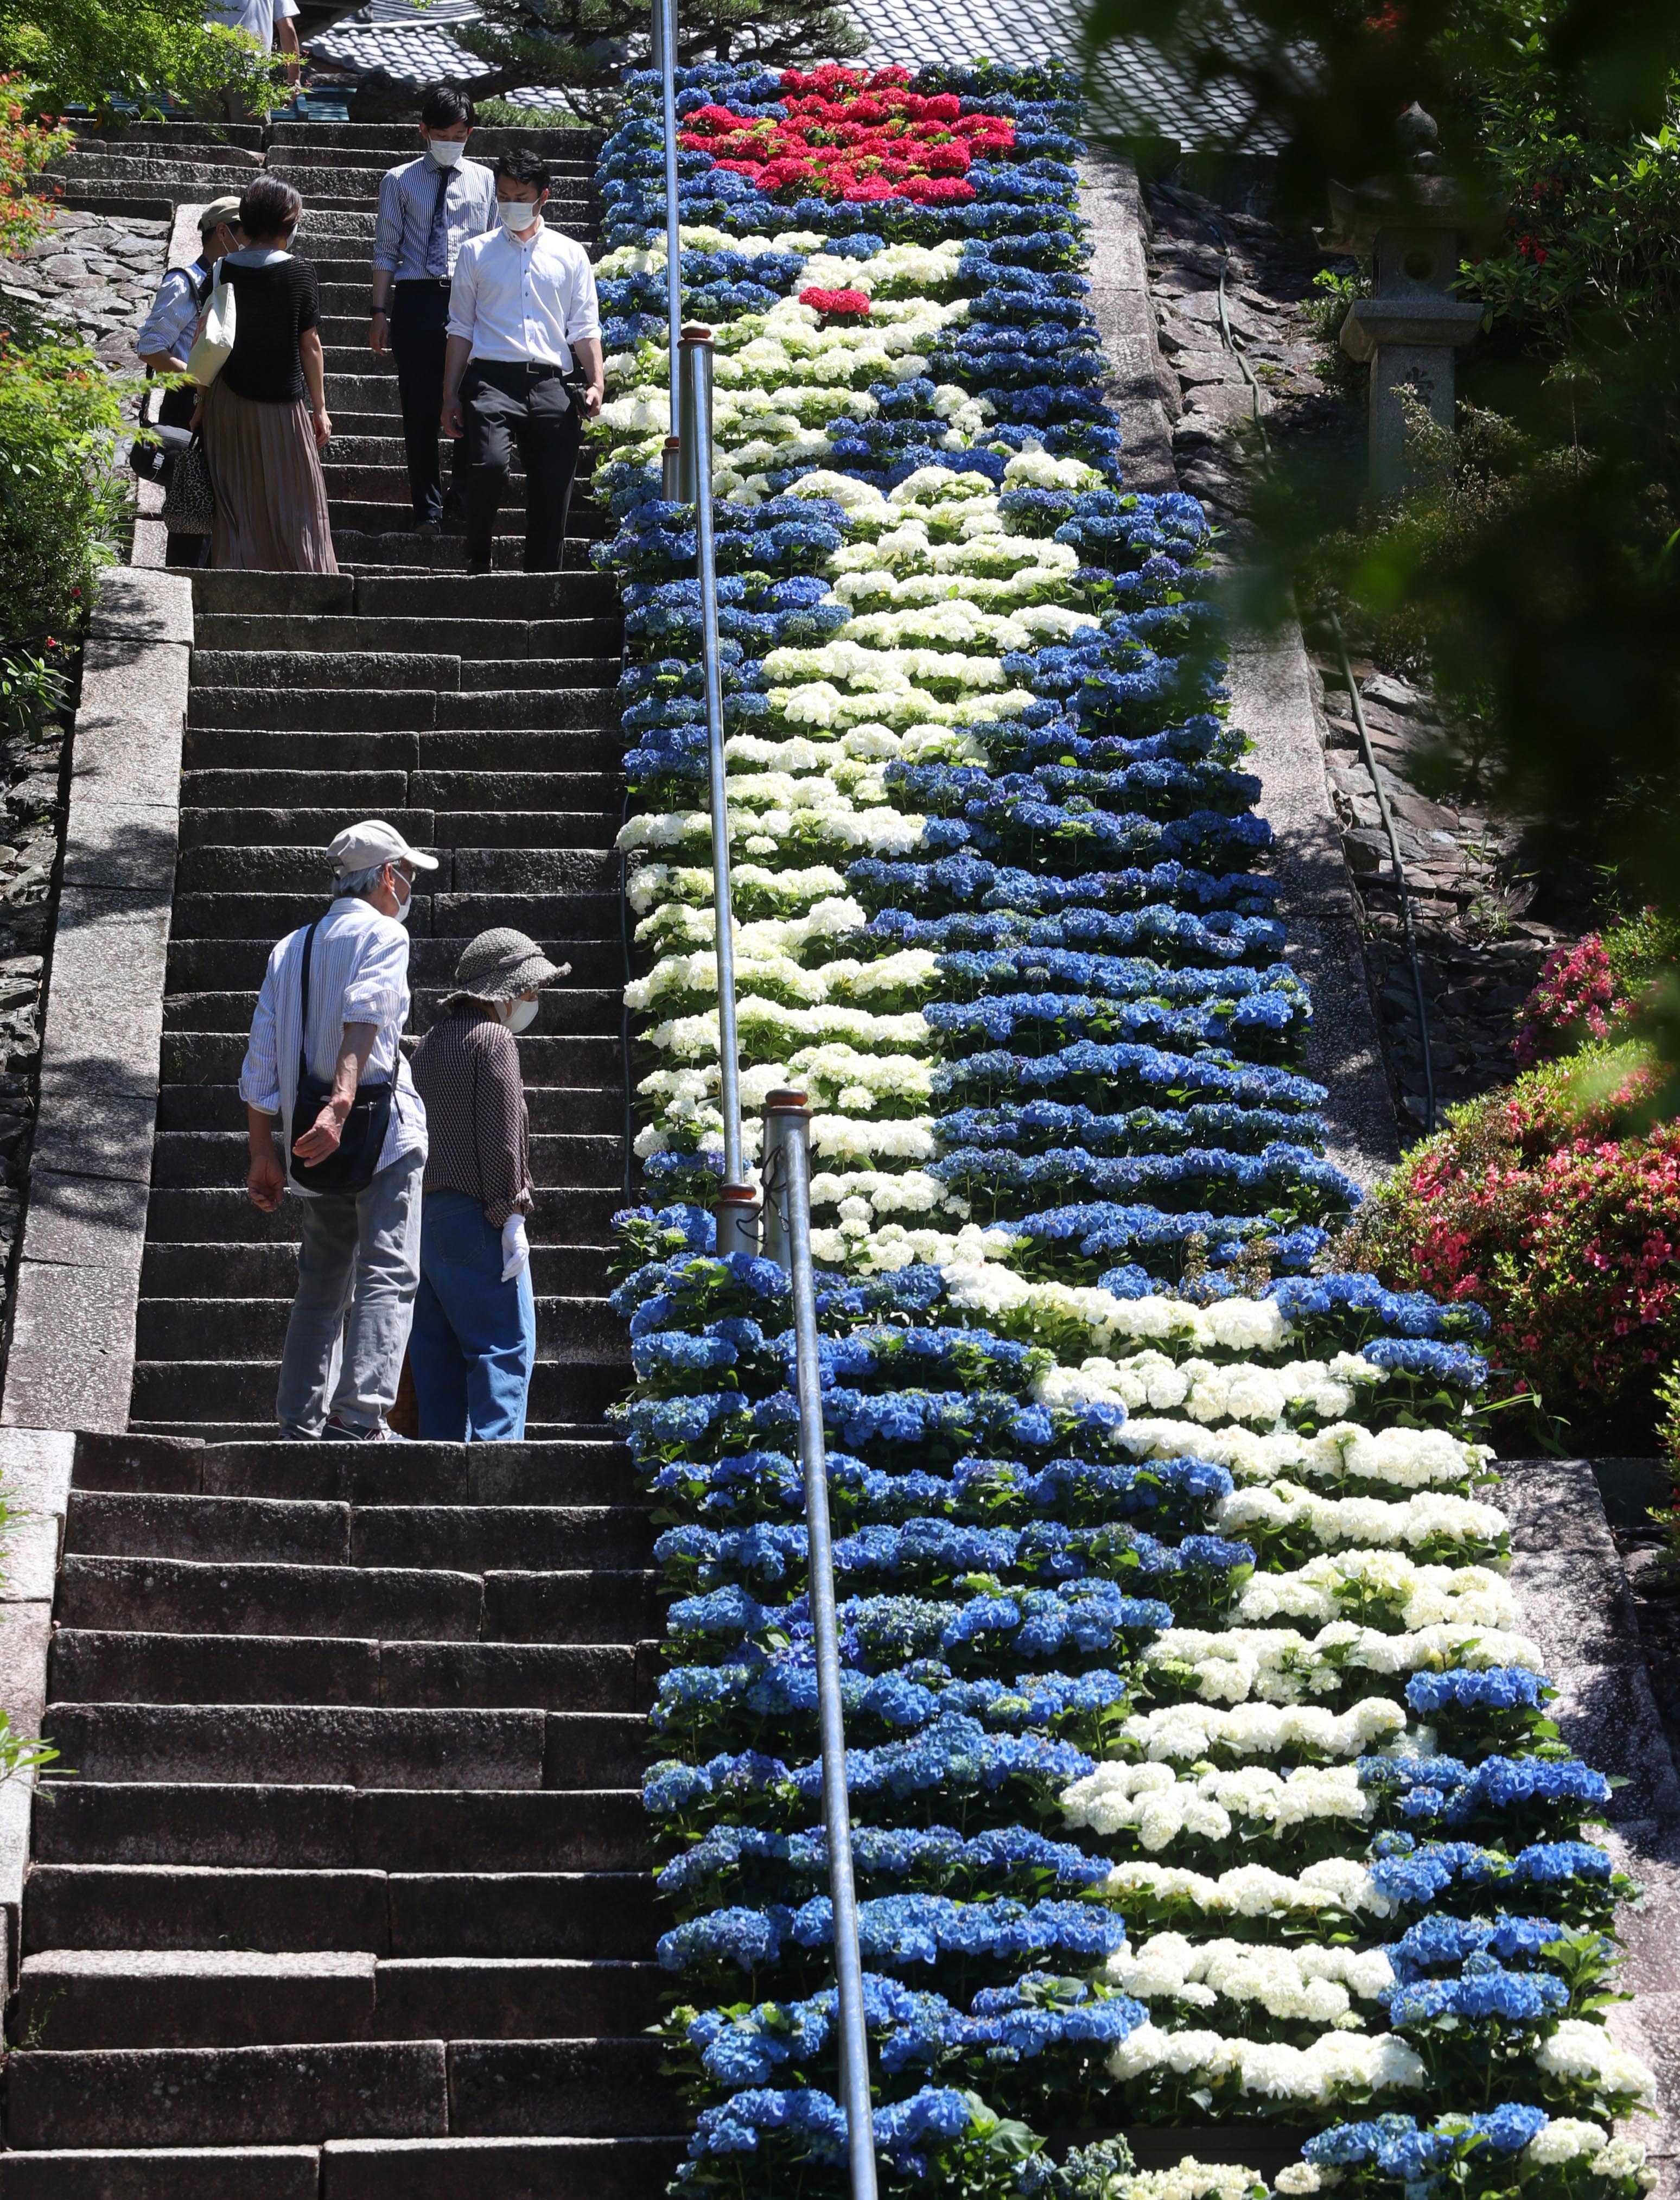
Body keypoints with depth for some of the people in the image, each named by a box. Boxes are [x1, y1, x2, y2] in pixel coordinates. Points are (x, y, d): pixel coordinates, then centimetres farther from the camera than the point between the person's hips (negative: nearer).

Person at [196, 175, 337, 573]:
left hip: (228, 402, 2)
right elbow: (310, 344, -4)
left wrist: (200, 401, 9)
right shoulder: (299, 273, -7)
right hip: (283, 405, -2)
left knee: (236, 500, 10)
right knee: (293, 505, 5)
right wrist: (320, 408, 3)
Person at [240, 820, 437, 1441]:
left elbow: (260, 1062, 14)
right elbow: (363, 1019, -20)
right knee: (386, 1278, -9)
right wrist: (340, 1106, -31)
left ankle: (301, 1427, 7)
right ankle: (360, 1418, -21)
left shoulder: (290, 949, 18)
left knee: (320, 1289, 11)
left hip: (315, 1148, 7)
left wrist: (262, 1155, 15)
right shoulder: (383, 935, -2)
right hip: (383, 1132, -6)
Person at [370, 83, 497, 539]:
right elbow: (386, 251, 8)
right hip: (415, 299, 0)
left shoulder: (484, 181, 11)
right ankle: (428, 509, 8)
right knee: (420, 410, 2)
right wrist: (380, 312, 2)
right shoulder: (400, 181, 9)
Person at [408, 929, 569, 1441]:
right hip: (472, 1216, -9)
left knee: (439, 1347, 7)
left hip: (422, 1210, 9)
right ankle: (494, 1440, -18)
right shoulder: (493, 1039, -5)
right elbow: (500, 1134, -14)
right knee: (505, 1341, -9)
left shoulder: (430, 1043, 21)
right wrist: (512, 1216, -14)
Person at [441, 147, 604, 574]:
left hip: (552, 385, 2)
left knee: (551, 496, -2)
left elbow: (584, 328, 12)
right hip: (493, 379, -2)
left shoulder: (570, 256, 15)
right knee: (490, 464, -27)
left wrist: (596, 383, -4)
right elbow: (461, 330, 13)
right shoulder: (476, 253, 14)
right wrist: (450, 396, 6)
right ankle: (478, 562, -8)